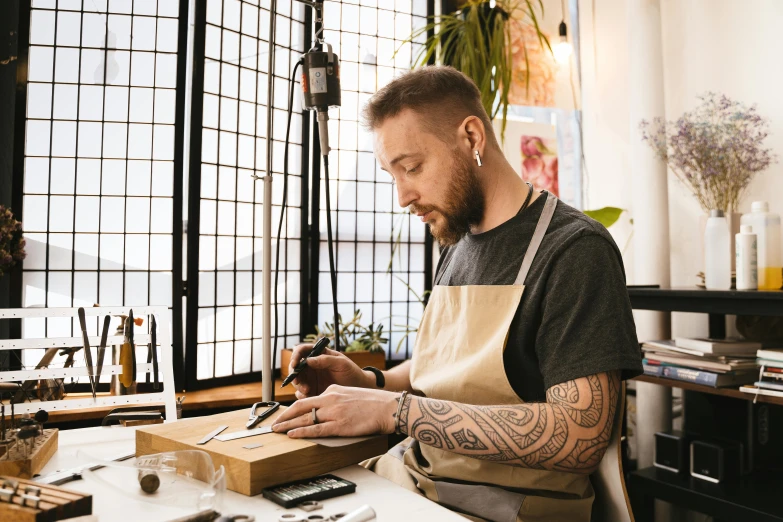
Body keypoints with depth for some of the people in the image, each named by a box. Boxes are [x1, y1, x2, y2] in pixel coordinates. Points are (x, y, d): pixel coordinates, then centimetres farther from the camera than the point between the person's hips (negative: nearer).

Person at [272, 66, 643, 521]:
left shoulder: (575, 249, -14)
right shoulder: (457, 248, 11)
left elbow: (578, 439, -23)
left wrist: (395, 409, -24)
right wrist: (369, 383, -1)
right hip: (409, 480, 7)